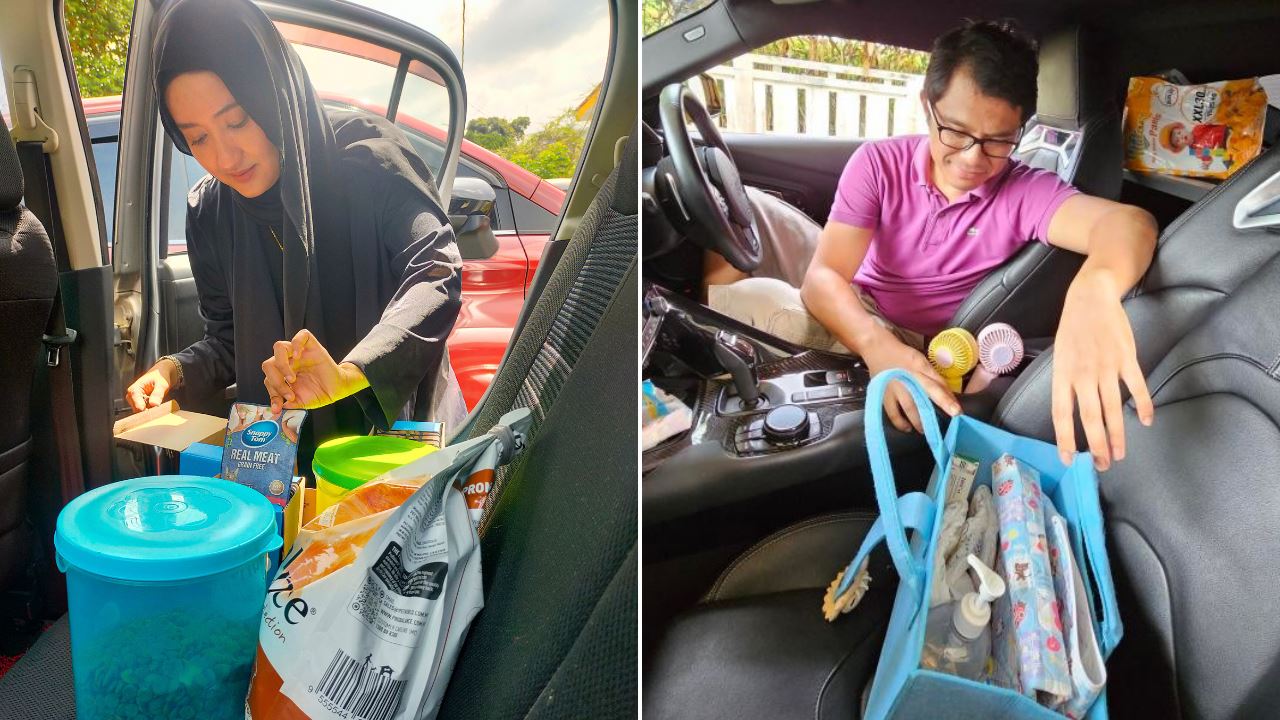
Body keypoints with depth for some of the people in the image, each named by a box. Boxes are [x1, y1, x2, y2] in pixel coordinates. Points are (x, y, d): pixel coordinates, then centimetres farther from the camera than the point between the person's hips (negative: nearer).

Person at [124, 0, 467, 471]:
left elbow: (435, 275, -23)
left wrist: (348, 373, -36)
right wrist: (175, 371, -9)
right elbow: (227, 342, 13)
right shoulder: (208, 212, 3)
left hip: (401, 432, -3)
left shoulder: (365, 157, -12)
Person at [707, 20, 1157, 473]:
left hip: (928, 353, -1)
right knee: (753, 299, -33)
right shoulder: (878, 164, -12)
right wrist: (879, 347, -44)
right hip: (853, 324, 2)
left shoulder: (1026, 192, -16)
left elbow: (1128, 222, -37)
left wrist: (1095, 288, -63)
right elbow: (822, 278, -22)